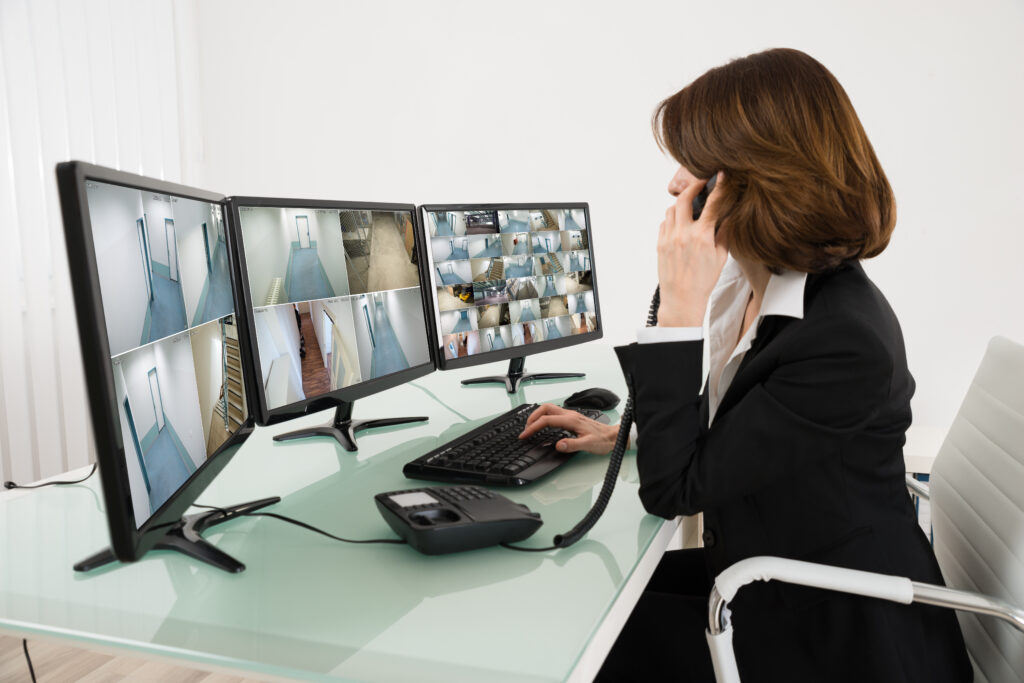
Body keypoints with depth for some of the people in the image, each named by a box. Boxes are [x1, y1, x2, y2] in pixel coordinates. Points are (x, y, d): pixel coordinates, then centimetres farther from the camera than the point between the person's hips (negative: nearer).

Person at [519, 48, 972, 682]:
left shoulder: (845, 343, -32)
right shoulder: (758, 281, -5)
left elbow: (672, 489, -26)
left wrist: (681, 303, -30)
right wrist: (623, 435, 7)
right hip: (765, 571, 8)